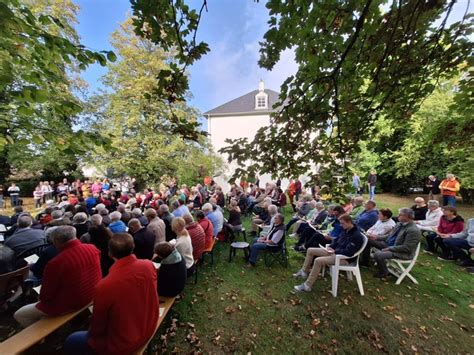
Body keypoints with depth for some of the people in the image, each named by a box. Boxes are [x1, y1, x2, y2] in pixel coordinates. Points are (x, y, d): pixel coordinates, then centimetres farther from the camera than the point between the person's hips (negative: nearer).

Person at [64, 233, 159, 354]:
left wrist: (91, 333, 7)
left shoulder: (105, 286, -32)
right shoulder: (148, 266, -20)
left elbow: (97, 328, -14)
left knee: (70, 342, 18)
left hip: (123, 344, -5)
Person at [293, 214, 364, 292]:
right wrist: (330, 247, -2)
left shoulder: (357, 236, -22)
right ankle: (304, 271, 16)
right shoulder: (346, 230, 6)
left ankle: (307, 286, -21)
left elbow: (348, 252, -28)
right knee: (310, 250, 3)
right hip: (335, 251, 10)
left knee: (318, 260, -31)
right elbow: (336, 240, 16)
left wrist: (334, 251, -21)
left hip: (344, 258, -10)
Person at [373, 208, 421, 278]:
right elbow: (391, 235, 13)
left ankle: (384, 273, 5)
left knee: (378, 255, -25)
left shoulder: (413, 230, -23)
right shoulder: (400, 224, 3)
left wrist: (389, 248, -21)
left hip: (402, 253, -10)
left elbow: (406, 248, -23)